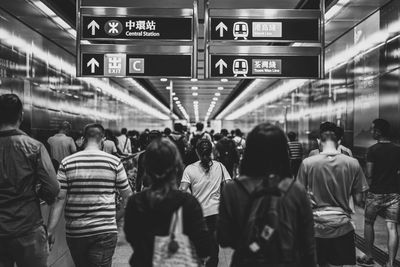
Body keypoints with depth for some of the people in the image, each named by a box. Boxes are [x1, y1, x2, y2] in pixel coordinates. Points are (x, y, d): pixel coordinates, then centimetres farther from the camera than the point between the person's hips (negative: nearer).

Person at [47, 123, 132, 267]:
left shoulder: (67, 163, -2)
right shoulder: (114, 162, -3)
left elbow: (59, 199, -6)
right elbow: (128, 197, 2)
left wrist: (51, 230, -3)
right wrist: (117, 216, 18)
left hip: (75, 232, 2)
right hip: (105, 231, -2)